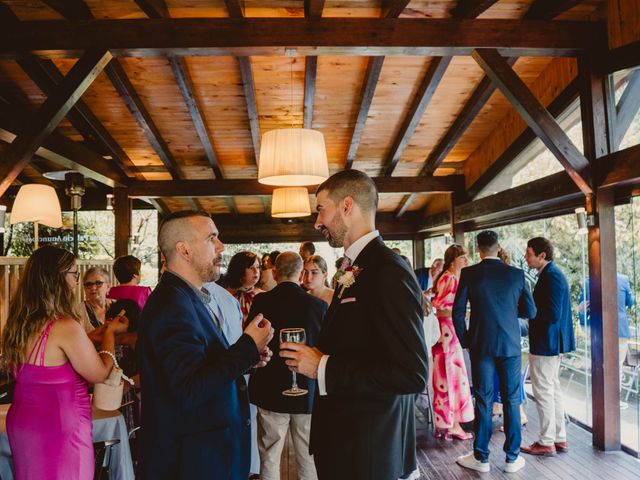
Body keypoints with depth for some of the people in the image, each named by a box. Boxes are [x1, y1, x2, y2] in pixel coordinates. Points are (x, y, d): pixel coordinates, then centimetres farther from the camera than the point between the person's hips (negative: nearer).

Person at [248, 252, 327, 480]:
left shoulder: (261, 302, -9)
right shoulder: (319, 305, -9)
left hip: (269, 392, 0)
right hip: (308, 393, 0)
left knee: (269, 460, 13)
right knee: (309, 461, 13)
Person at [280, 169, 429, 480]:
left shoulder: (388, 272, -21)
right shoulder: (355, 269, 8)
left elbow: (413, 374, -27)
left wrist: (324, 368, -22)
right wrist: (316, 356, -1)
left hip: (368, 452, -8)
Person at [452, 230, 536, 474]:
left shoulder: (469, 274, -6)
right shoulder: (516, 274, -3)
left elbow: (458, 312, -6)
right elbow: (530, 311, 2)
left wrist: (465, 341, 7)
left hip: (481, 346, -1)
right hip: (511, 345, 1)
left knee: (483, 401, 7)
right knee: (512, 400, 10)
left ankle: (481, 457, 17)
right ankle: (512, 457, 19)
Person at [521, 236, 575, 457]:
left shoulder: (551, 276, -20)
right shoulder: (551, 273, 11)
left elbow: (553, 314, -25)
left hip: (545, 344, -10)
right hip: (551, 342, 10)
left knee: (543, 392, 0)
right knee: (553, 389, 17)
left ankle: (546, 442, 11)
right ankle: (559, 438, 27)